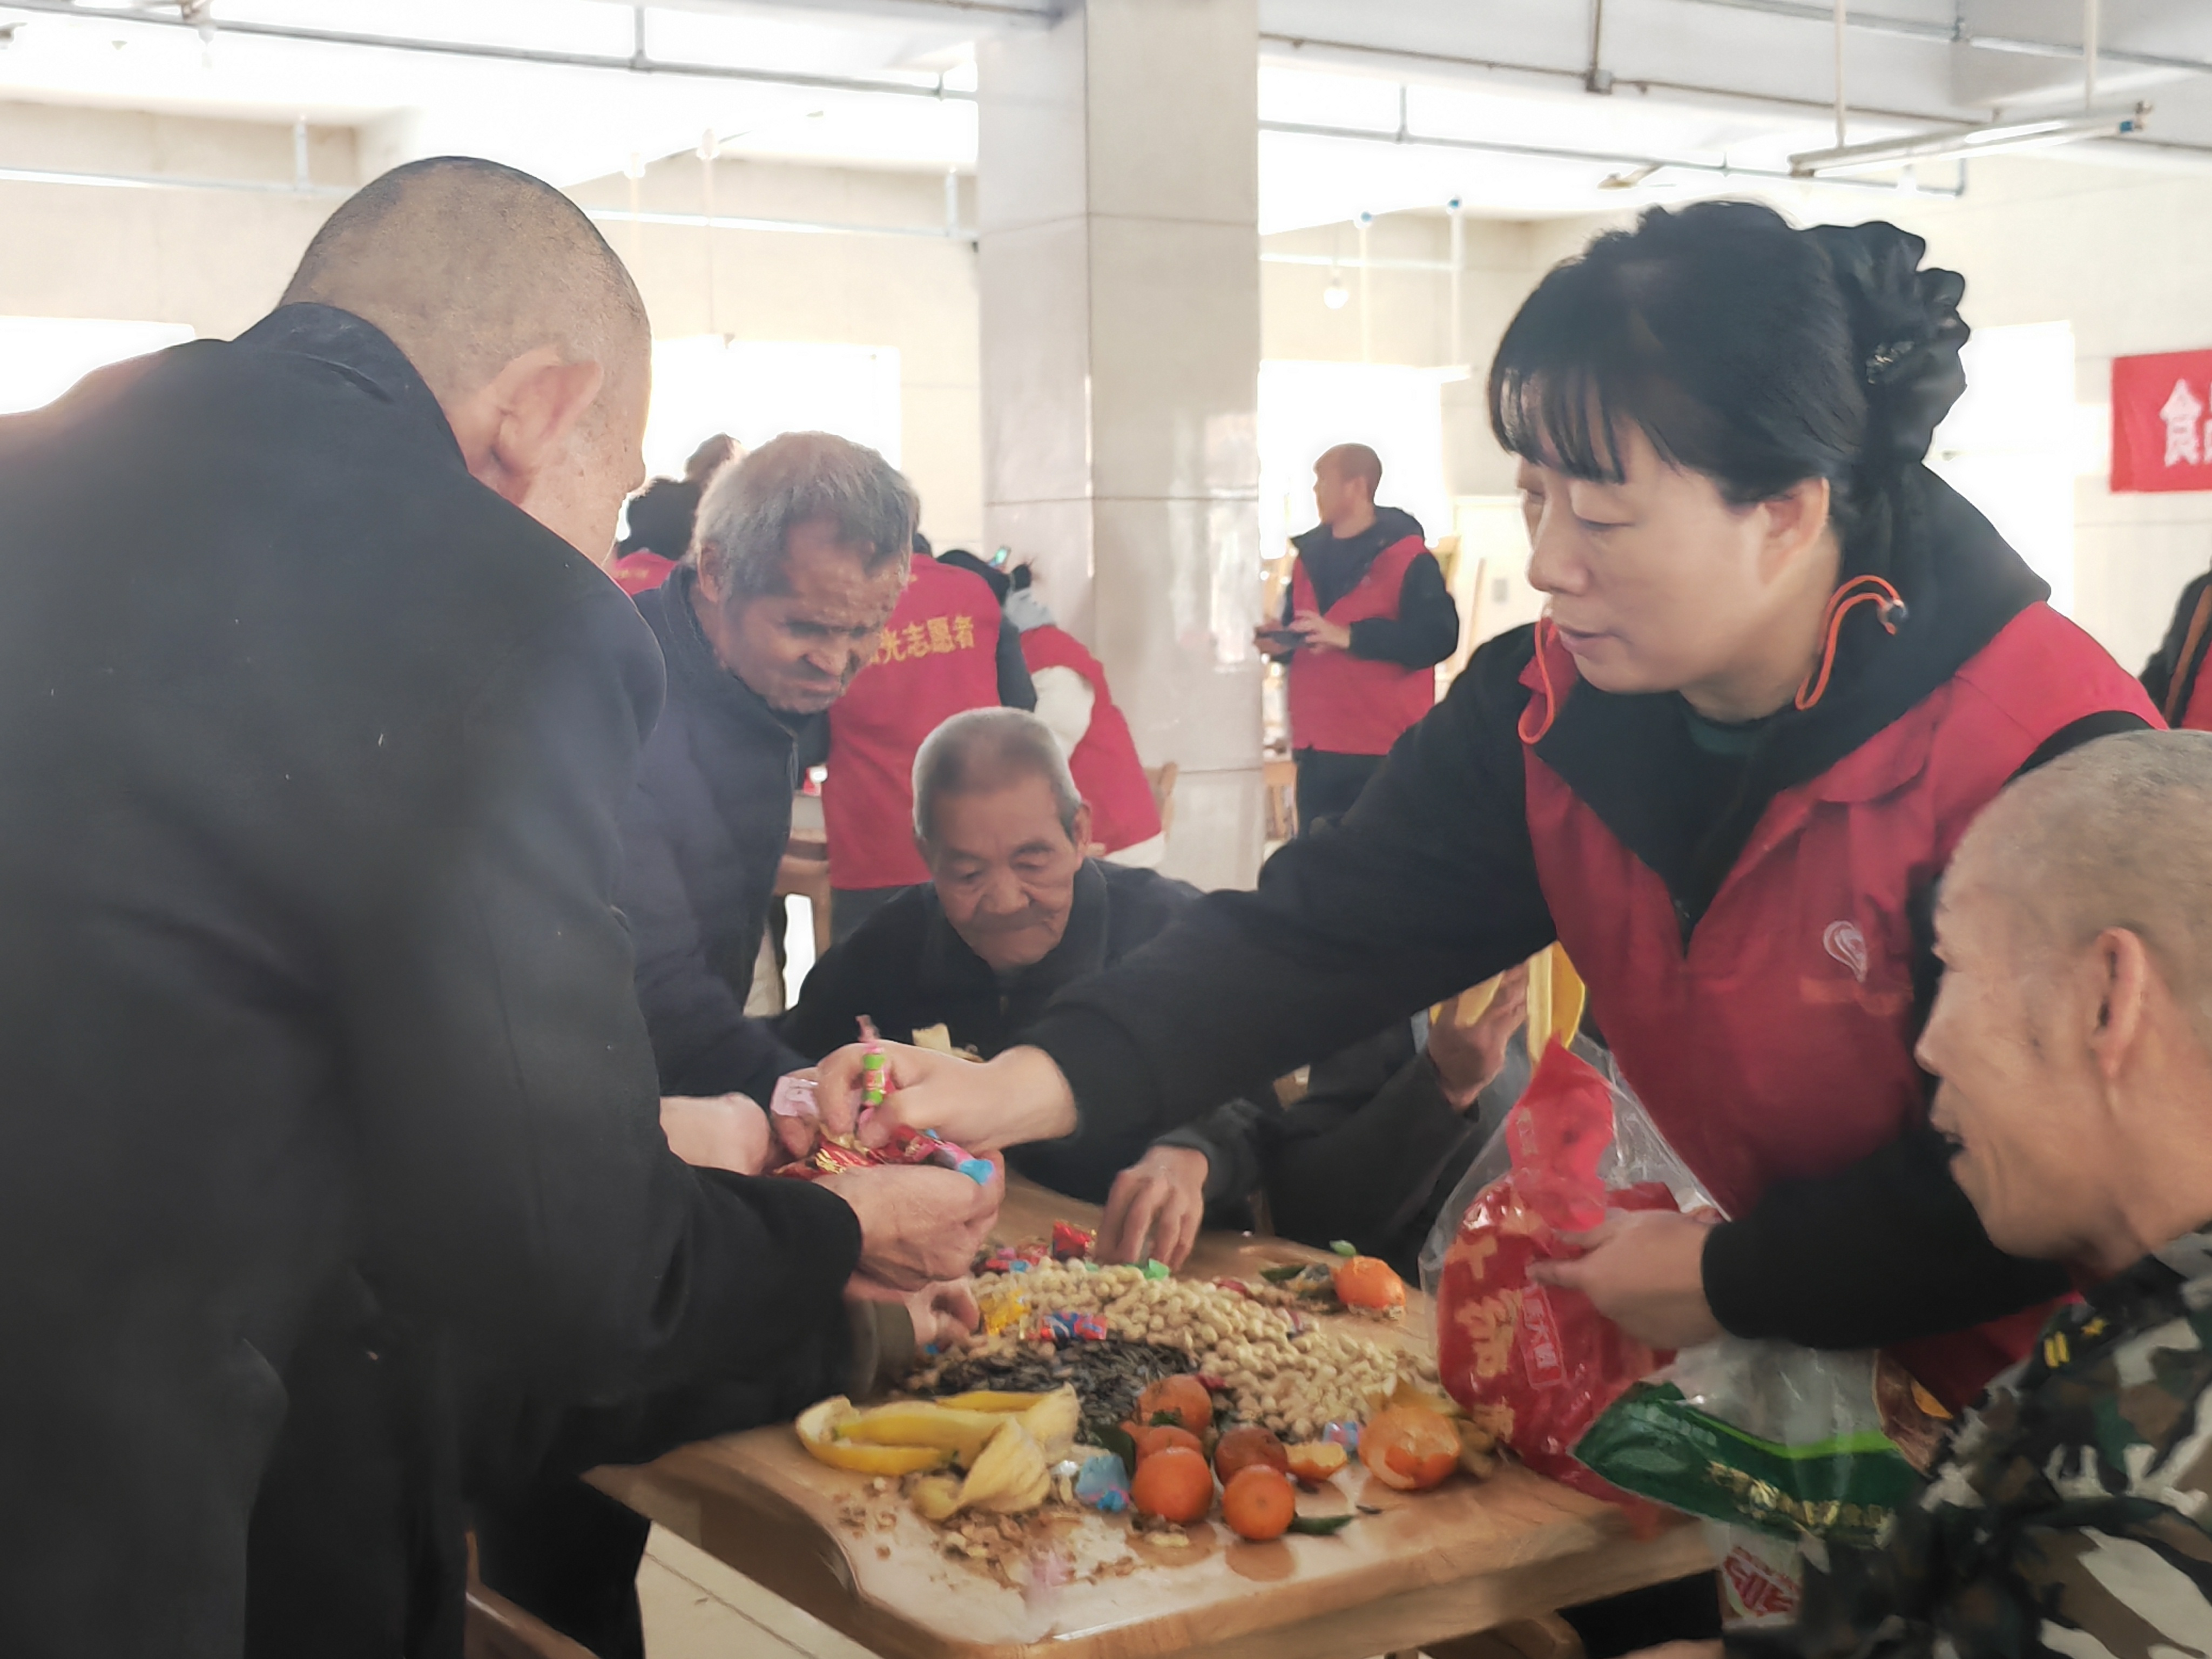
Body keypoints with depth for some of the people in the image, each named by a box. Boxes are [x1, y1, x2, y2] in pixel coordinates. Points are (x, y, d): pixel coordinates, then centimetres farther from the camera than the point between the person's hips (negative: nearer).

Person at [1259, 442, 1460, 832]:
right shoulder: (1310, 555, 15)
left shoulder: (1407, 556, -7)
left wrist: (1348, 636, -22)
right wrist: (1281, 643, 1)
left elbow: (1438, 637, -17)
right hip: (1317, 746, 7)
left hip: (1387, 748, -7)